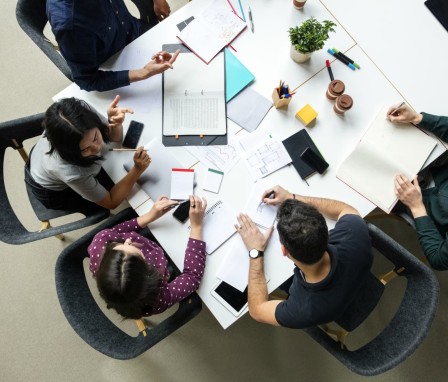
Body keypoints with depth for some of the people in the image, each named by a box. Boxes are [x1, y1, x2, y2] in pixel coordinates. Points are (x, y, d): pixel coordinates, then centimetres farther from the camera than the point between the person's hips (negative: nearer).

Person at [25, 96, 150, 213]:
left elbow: (114, 137, -15)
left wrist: (115, 123, -39)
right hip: (54, 193, -5)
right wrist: (137, 170, -41)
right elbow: (111, 202, -28)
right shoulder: (71, 174, -47)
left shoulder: (83, 110, -35)